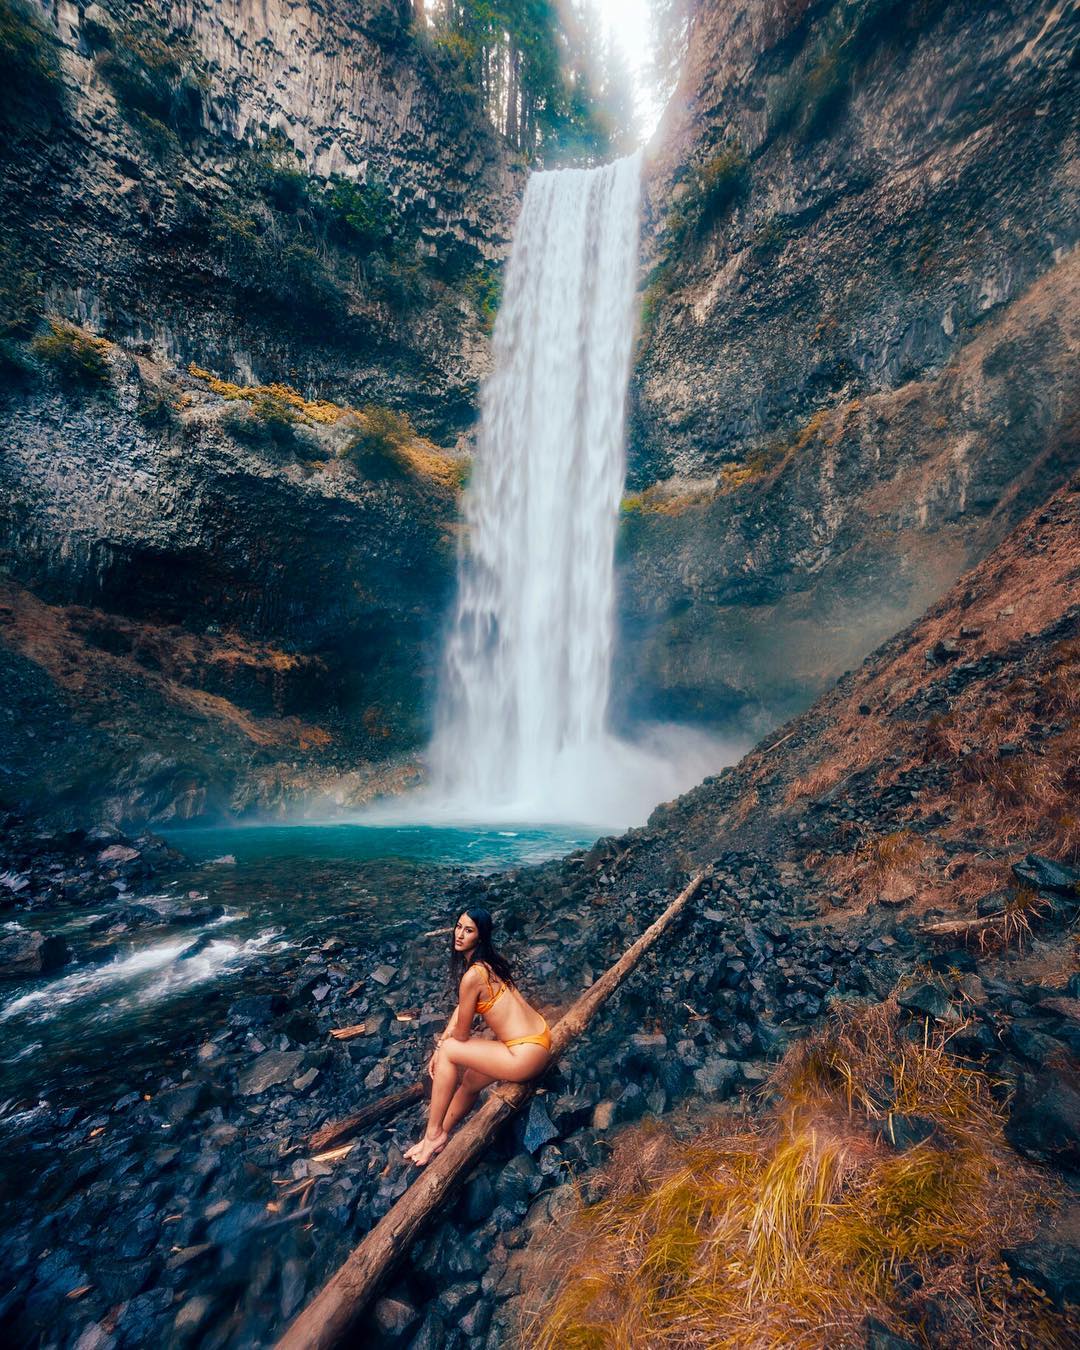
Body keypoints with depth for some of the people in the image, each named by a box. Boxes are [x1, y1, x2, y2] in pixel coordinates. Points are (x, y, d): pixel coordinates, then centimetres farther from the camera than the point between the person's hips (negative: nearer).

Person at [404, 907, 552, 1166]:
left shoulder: (472, 975, -22)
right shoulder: (490, 961, 5)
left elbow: (461, 1034, -10)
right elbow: (460, 1008, 13)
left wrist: (442, 1044, 12)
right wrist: (441, 1047, 8)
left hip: (526, 1055, -8)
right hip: (537, 1038, 9)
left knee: (448, 1050, 0)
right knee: (469, 1081, 23)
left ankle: (434, 1134, 15)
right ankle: (440, 1135, 45)